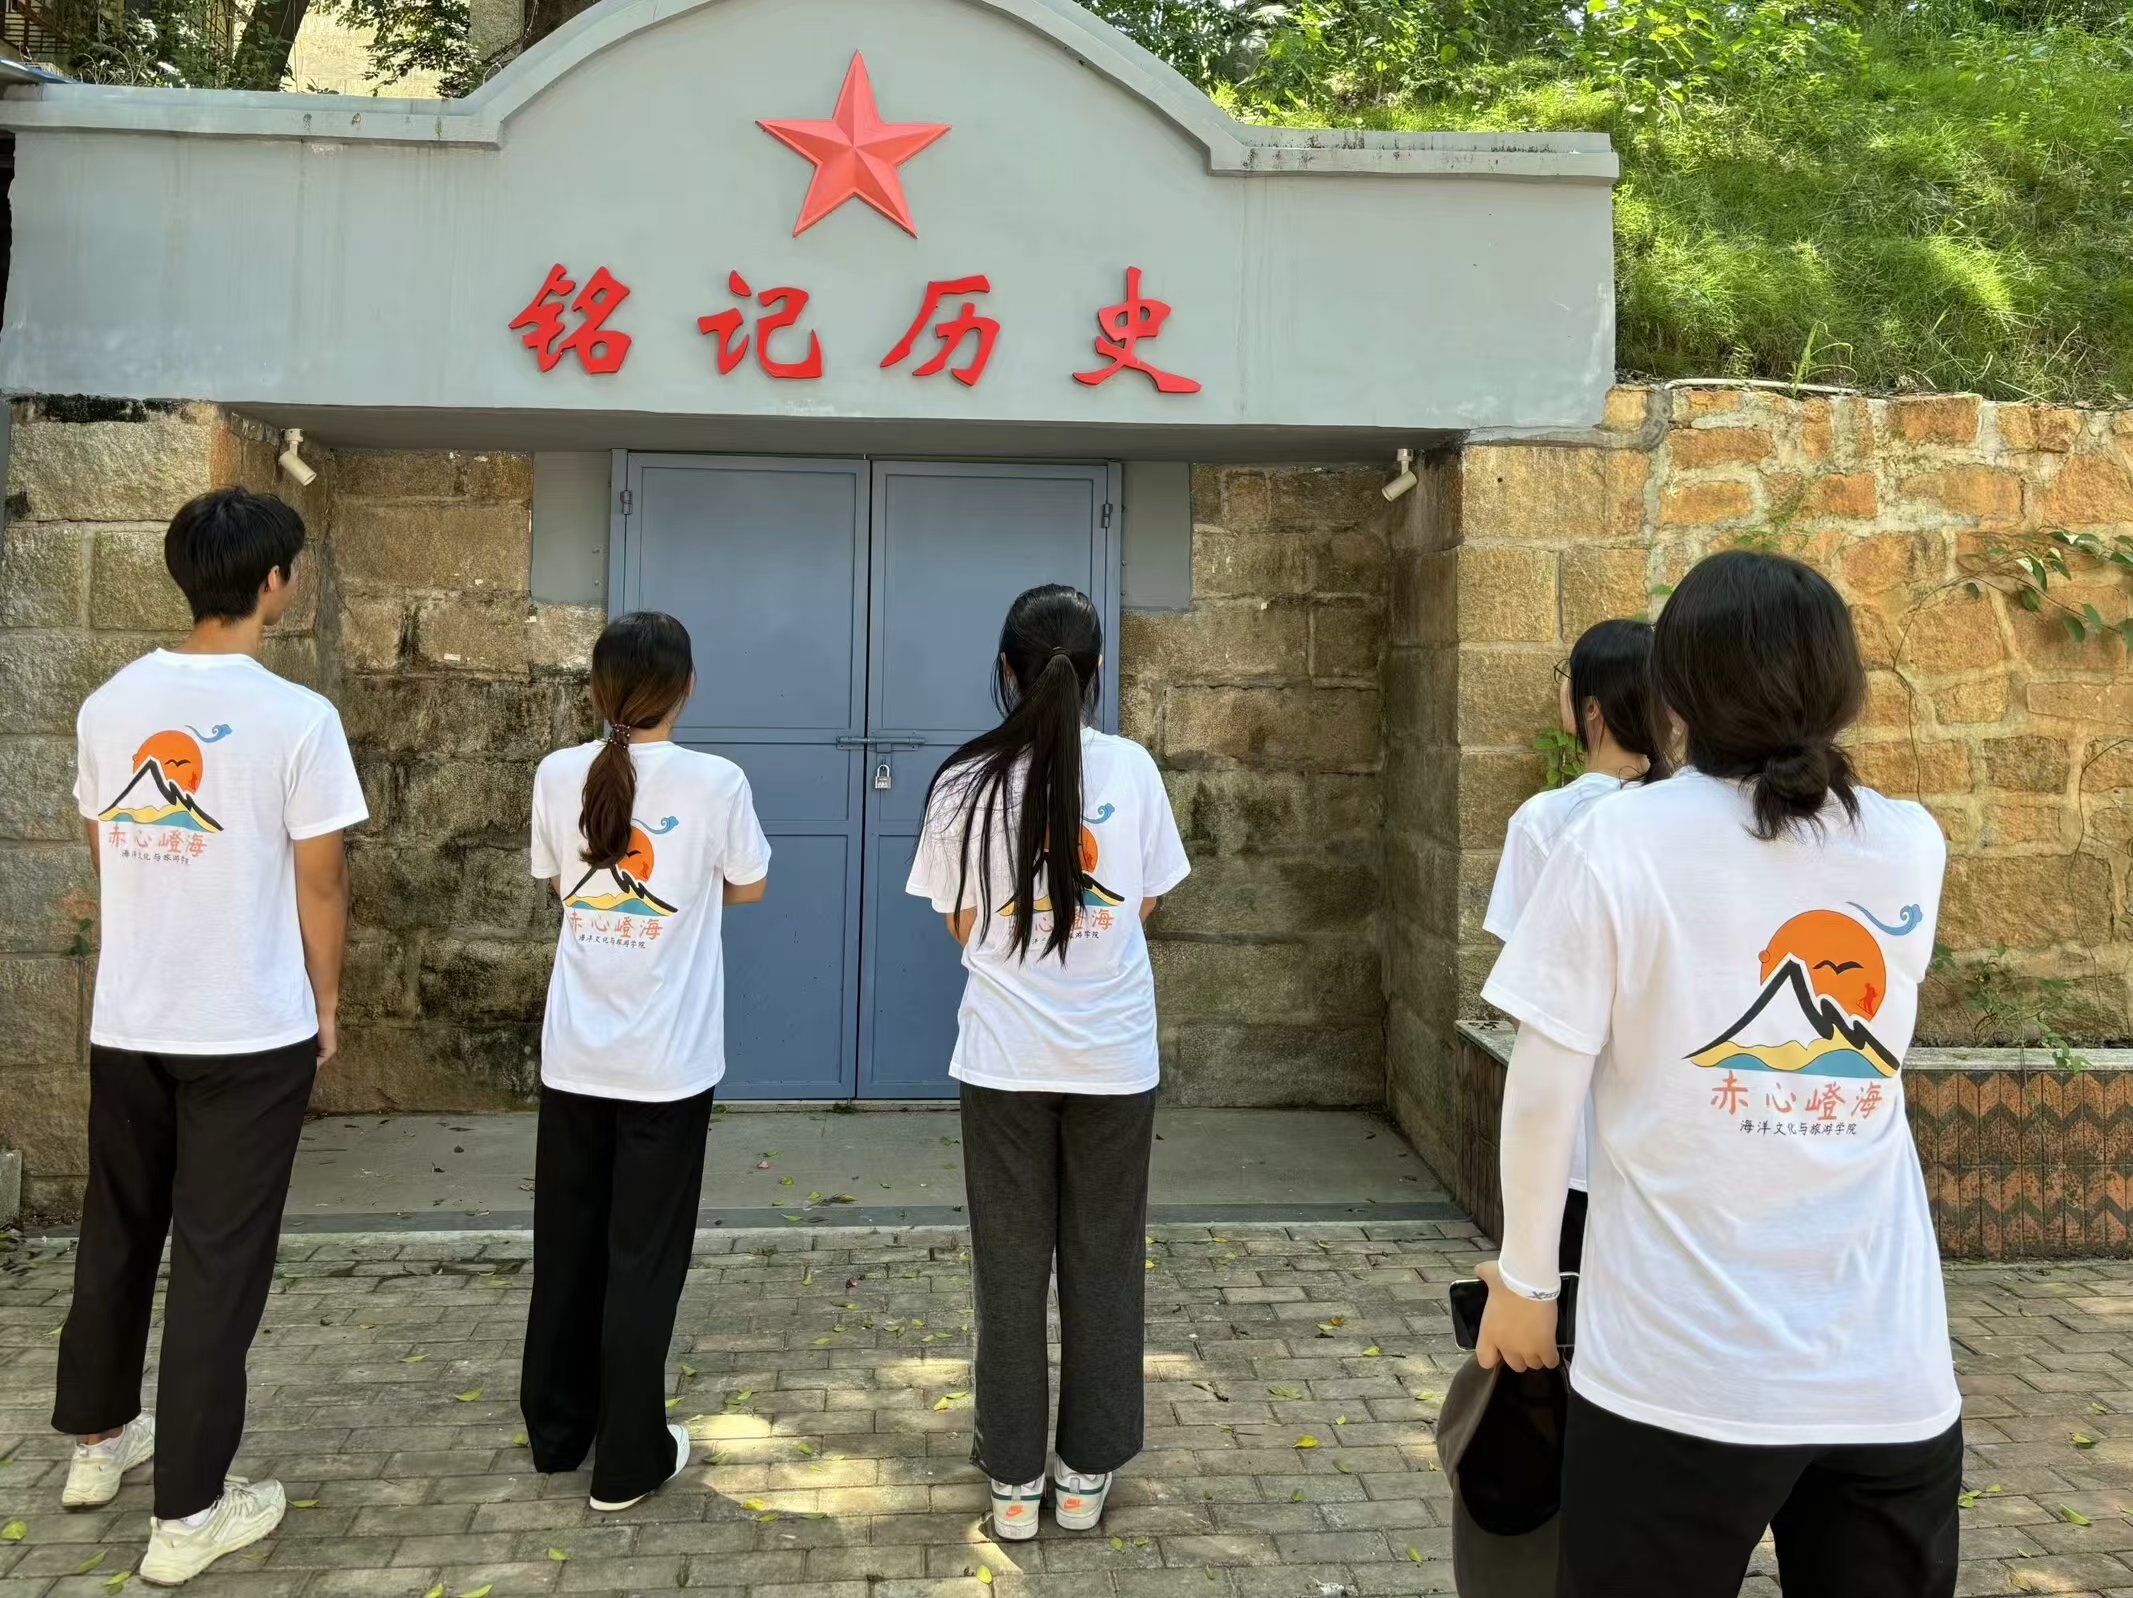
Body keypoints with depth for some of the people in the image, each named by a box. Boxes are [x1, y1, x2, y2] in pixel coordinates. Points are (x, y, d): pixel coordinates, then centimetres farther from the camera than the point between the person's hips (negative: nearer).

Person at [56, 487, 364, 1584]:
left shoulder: (108, 705, 1)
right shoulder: (295, 717, -16)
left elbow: (104, 855, 11)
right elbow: (319, 884, -12)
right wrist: (326, 1004, 3)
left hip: (125, 1024, 6)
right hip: (251, 1035, -5)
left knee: (116, 1236, 22)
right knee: (218, 1261, 4)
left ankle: (98, 1437, 41)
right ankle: (186, 1514, 14)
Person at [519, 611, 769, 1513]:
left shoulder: (558, 777, -3)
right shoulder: (715, 782, -12)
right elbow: (749, 888, 3)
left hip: (573, 1055, 4)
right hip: (668, 1063, -3)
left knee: (567, 1246, 17)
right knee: (644, 1258, 6)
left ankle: (557, 1431, 32)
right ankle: (628, 1461, 16)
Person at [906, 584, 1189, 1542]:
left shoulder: (966, 782, -6)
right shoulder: (1132, 768, -5)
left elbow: (961, 926, 1)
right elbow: (1147, 904, 5)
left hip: (1006, 1057, 0)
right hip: (1115, 1056, 1)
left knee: (1010, 1266, 11)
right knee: (1103, 1262, 13)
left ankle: (1014, 1479, 22)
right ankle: (1087, 1473, 24)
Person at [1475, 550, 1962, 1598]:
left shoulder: (1621, 839, -10)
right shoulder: (1913, 847, 3)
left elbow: (1543, 1091, -10)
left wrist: (1525, 1278, 4)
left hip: (1682, 1372, -3)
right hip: (1894, 1376, 4)